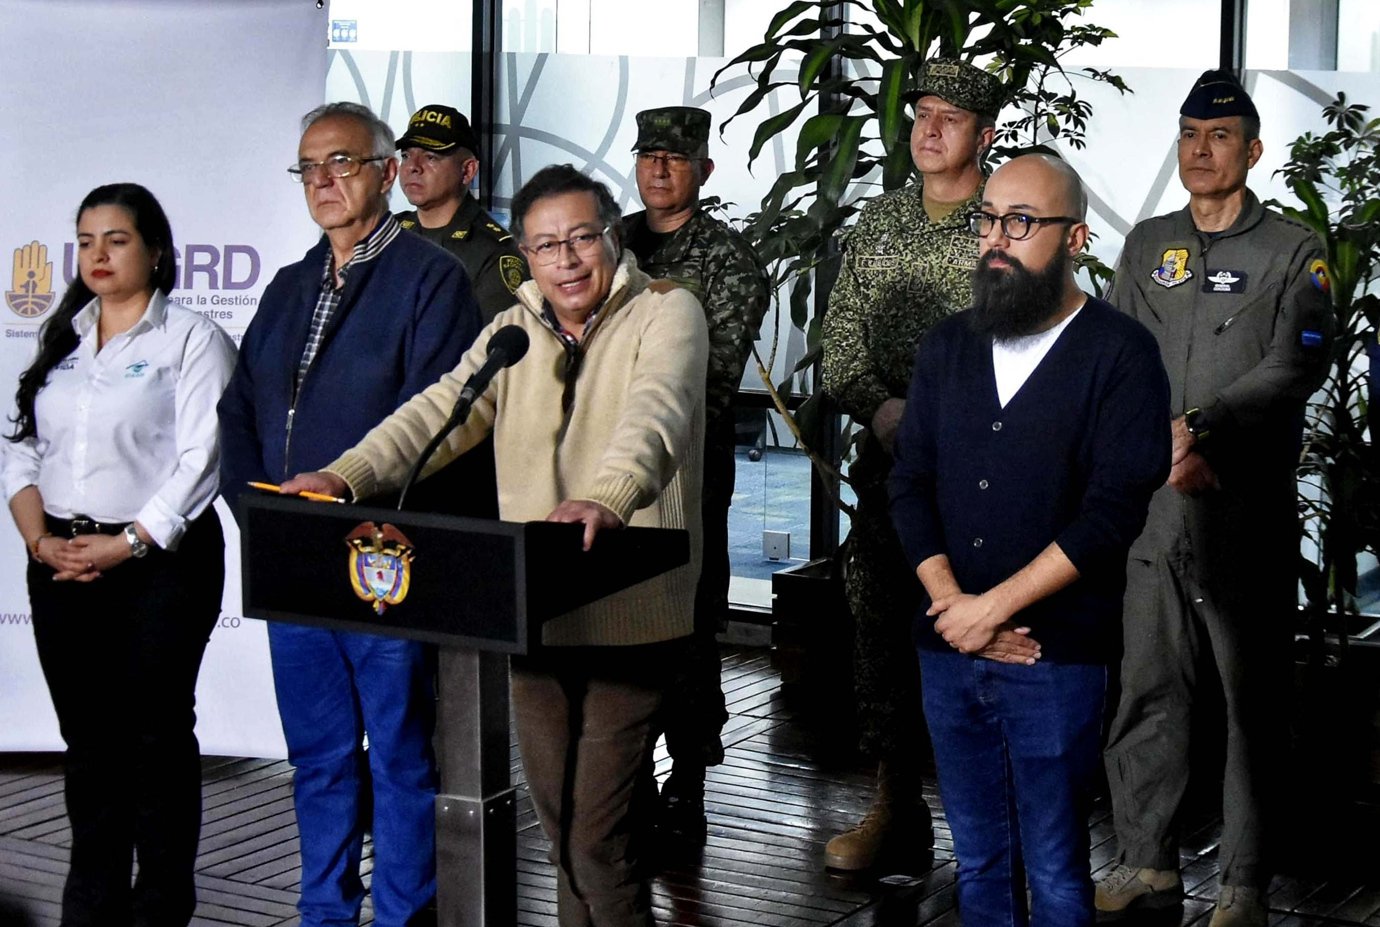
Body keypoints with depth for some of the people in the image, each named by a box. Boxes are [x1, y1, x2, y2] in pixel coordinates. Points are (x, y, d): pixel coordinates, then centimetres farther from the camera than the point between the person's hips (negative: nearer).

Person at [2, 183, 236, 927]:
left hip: (160, 564, -5)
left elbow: (200, 461, -12)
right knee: (87, 737, 10)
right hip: (63, 567, 5)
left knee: (156, 735, -1)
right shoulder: (60, 341, 16)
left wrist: (125, 544, -16)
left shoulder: (192, 339, -2)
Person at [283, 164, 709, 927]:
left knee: (599, 832, -6)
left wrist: (608, 496, -44)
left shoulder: (666, 313, -4)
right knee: (558, 818, 13)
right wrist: (346, 475, -16)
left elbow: (655, 412, -24)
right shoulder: (515, 330, 14)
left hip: (628, 613, -5)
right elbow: (443, 409, 1)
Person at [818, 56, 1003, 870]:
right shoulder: (879, 220, 13)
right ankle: (897, 807, 18)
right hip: (889, 460, 5)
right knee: (882, 624, 7)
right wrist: (882, 408, -5)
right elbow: (841, 337, 12)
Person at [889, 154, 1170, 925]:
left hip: (1057, 657, -4)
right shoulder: (947, 347, 11)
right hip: (948, 650, 5)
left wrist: (992, 606, -15)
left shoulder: (1120, 352, -6)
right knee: (979, 861, 13)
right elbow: (910, 485, 6)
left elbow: (1114, 509, -14)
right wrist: (952, 605, -9)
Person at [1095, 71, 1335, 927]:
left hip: (1250, 510, -3)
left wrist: (1201, 428, -20)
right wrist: (1163, 447, -9)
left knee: (1254, 698, 1)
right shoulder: (1147, 245, 15)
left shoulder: (1295, 251, 3)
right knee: (1148, 689, 6)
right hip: (1156, 507, 4)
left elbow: (1298, 366, -9)